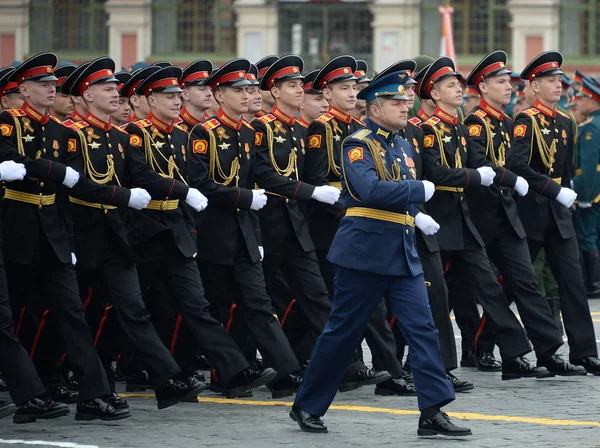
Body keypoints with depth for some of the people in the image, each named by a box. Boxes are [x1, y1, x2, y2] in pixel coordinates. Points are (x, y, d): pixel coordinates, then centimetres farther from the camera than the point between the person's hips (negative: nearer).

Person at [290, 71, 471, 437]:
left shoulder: (403, 146, 15)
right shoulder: (358, 145, -10)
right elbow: (371, 190, -25)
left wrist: (414, 207, 5)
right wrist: (420, 189, -17)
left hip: (403, 253, 7)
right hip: (366, 252, -7)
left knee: (423, 329, -3)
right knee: (343, 332, 2)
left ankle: (433, 412, -5)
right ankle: (307, 406, 16)